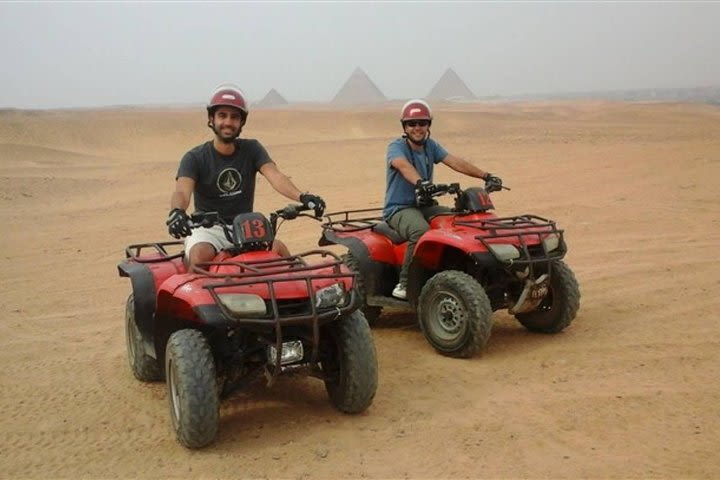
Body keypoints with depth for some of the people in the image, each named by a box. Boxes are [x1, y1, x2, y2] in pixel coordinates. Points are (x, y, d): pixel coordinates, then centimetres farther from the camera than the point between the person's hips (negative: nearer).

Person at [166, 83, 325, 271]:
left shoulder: (251, 149, 3)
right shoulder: (195, 158, -4)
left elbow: (275, 176, -14)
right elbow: (182, 191, -21)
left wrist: (302, 197, -35)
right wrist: (176, 211, -47)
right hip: (208, 228, -2)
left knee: (279, 248, -24)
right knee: (200, 255, -34)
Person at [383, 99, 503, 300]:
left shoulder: (430, 146, 9)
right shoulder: (396, 147, -9)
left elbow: (456, 162, -3)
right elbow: (404, 165, -32)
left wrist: (485, 176, -17)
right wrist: (419, 182, -54)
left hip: (425, 206, 6)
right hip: (399, 208, -6)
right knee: (420, 230, -37)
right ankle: (404, 283, -25)